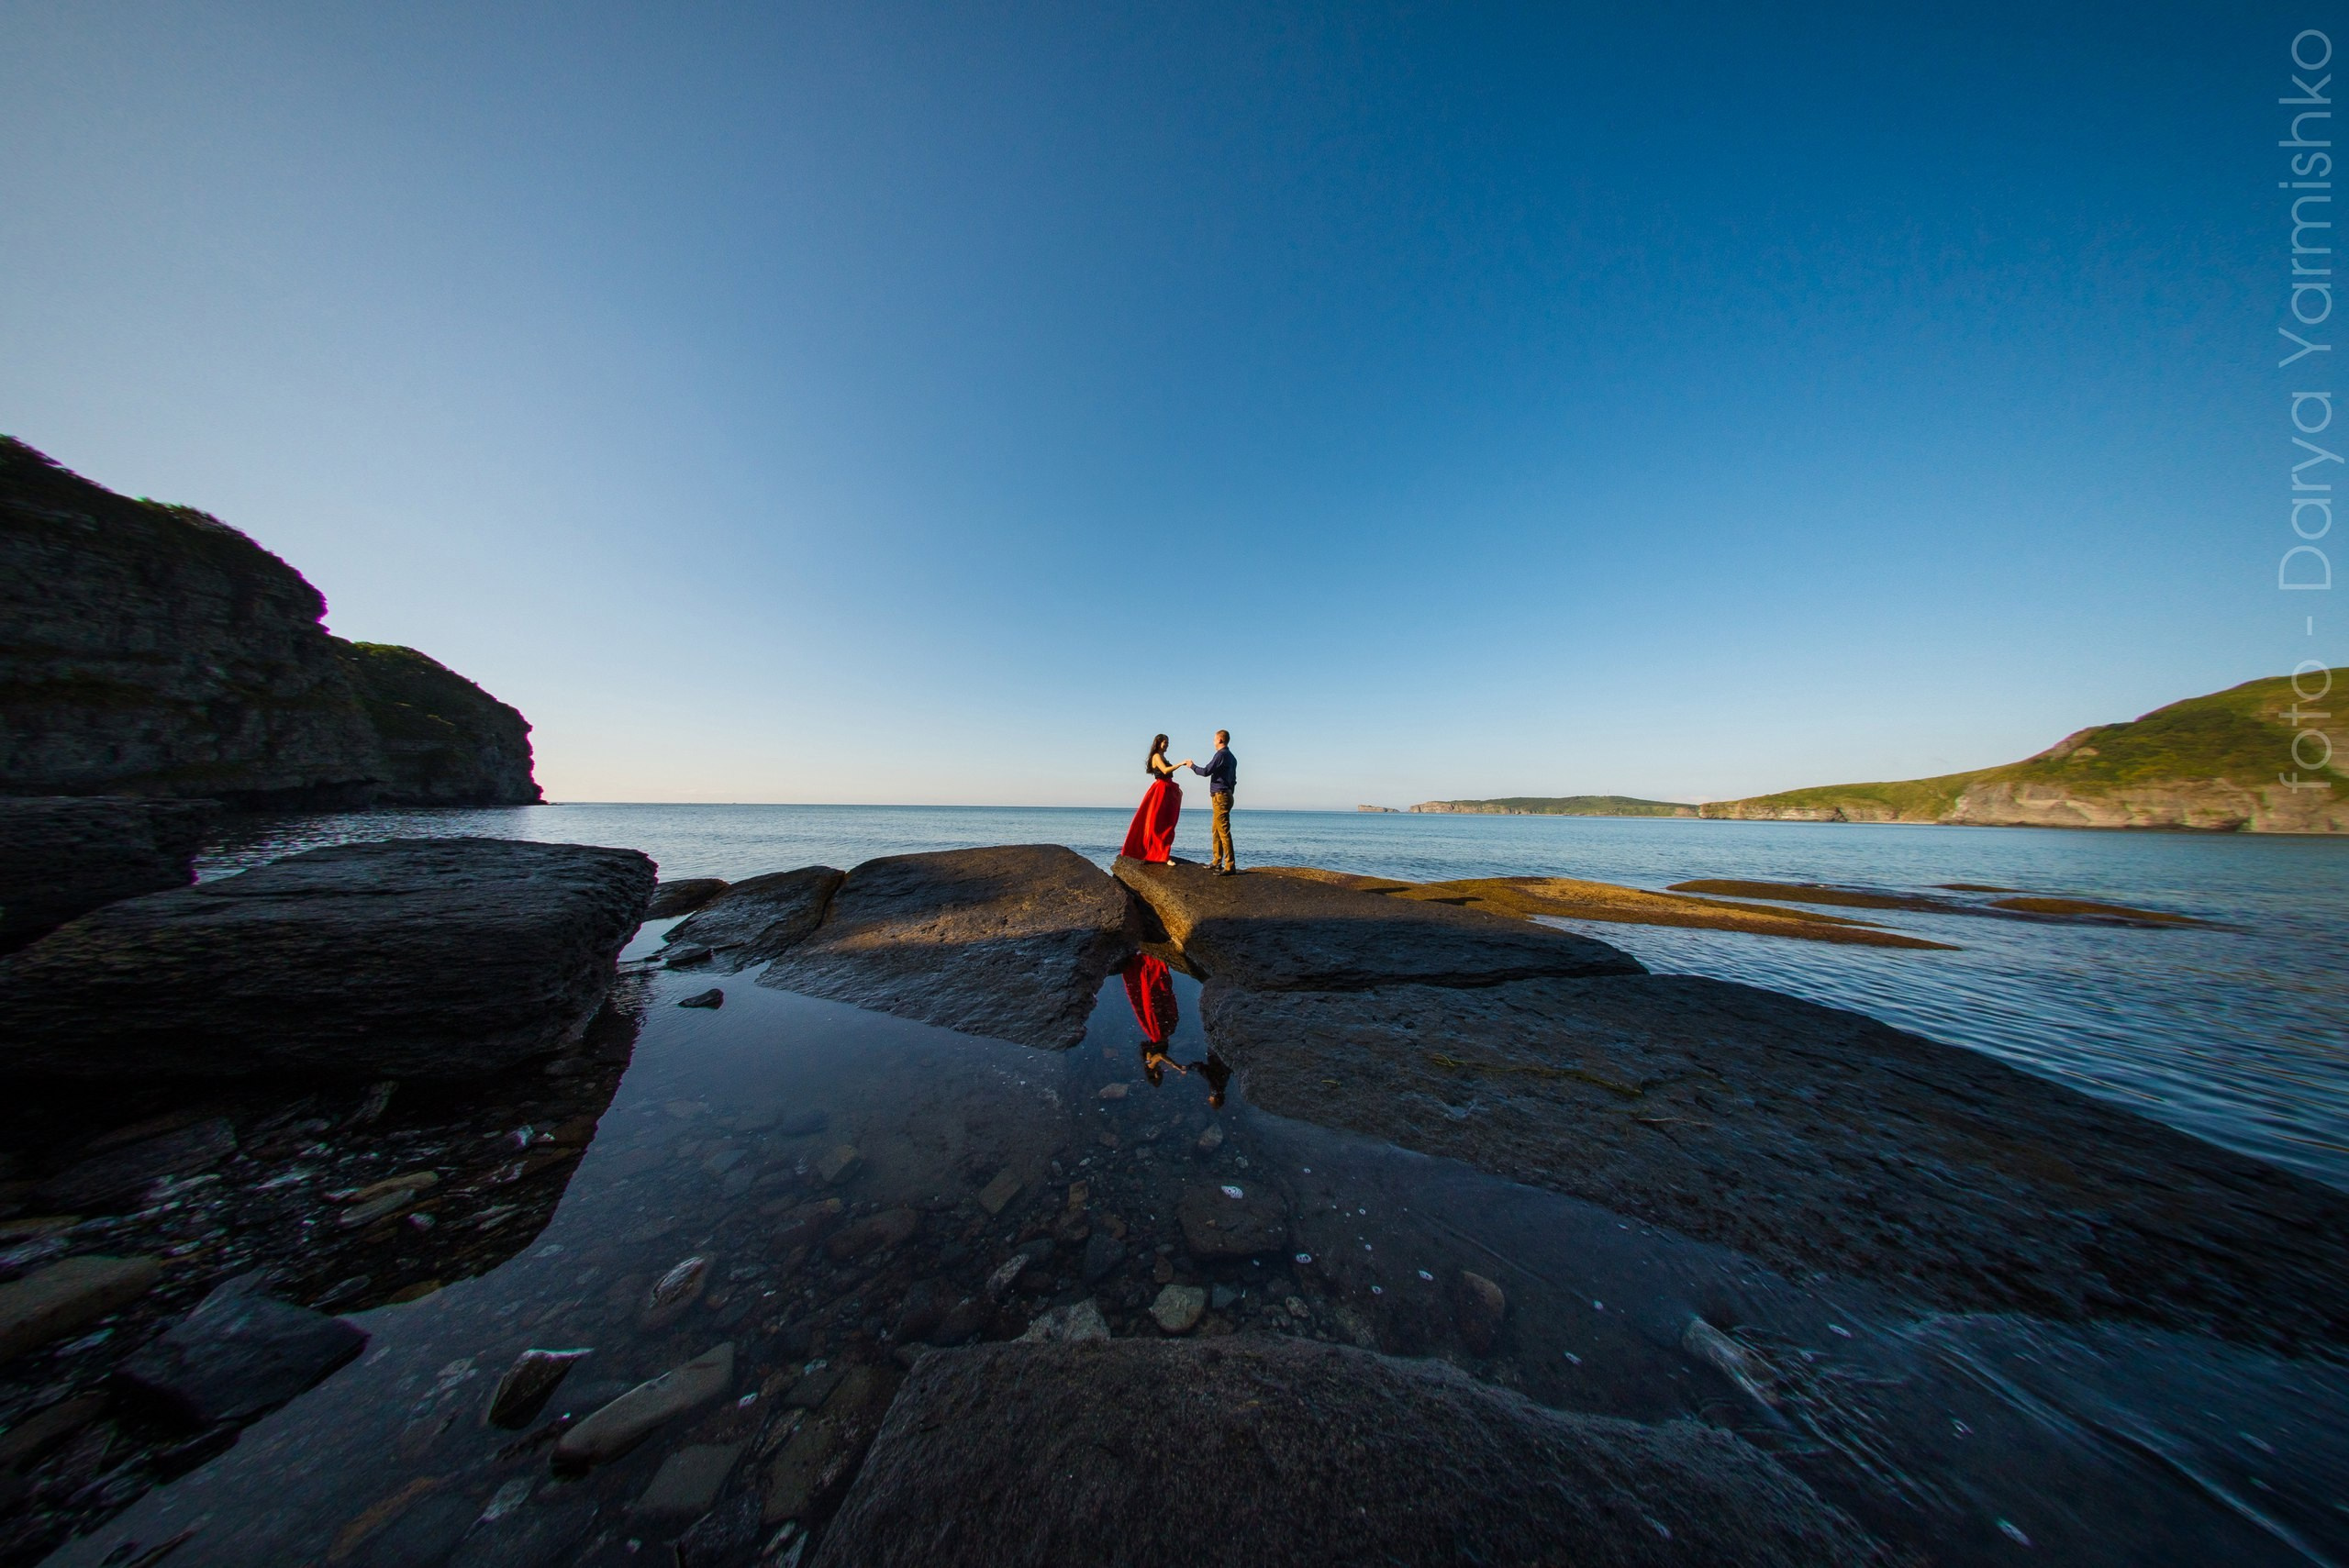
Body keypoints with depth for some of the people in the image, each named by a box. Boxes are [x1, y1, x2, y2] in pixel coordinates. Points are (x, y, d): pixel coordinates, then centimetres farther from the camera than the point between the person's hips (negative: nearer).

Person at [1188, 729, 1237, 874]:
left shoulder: (1221, 754, -12)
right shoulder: (1231, 757, 17)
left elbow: (1206, 772, -14)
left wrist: (1192, 766, 4)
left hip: (1220, 796, -10)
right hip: (1226, 795, 10)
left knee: (1224, 830, -11)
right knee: (1216, 830, 14)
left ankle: (1230, 866, -11)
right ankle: (1217, 862, 19)